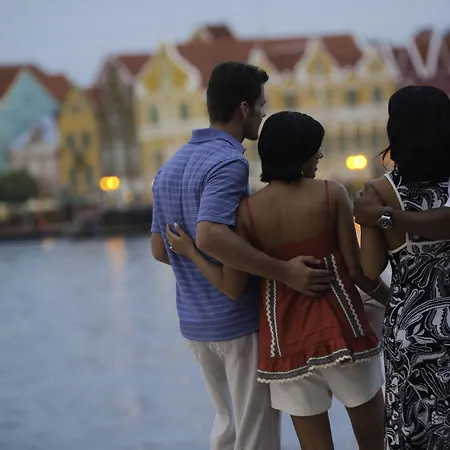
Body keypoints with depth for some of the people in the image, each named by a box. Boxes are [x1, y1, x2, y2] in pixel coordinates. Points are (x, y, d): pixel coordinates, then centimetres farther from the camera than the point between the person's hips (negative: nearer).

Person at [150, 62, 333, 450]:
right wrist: (284, 272, -32)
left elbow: (160, 249, 12)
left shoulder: (170, 167, 9)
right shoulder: (229, 162, -18)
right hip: (241, 319, -8)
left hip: (195, 320, 8)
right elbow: (210, 235, -34)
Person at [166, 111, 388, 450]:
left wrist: (189, 251, 9)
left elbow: (231, 287, -6)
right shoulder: (332, 194, -8)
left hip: (288, 341, 2)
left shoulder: (247, 210, -3)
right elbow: (356, 270, -7)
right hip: (340, 332, -2)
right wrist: (392, 300, 12)